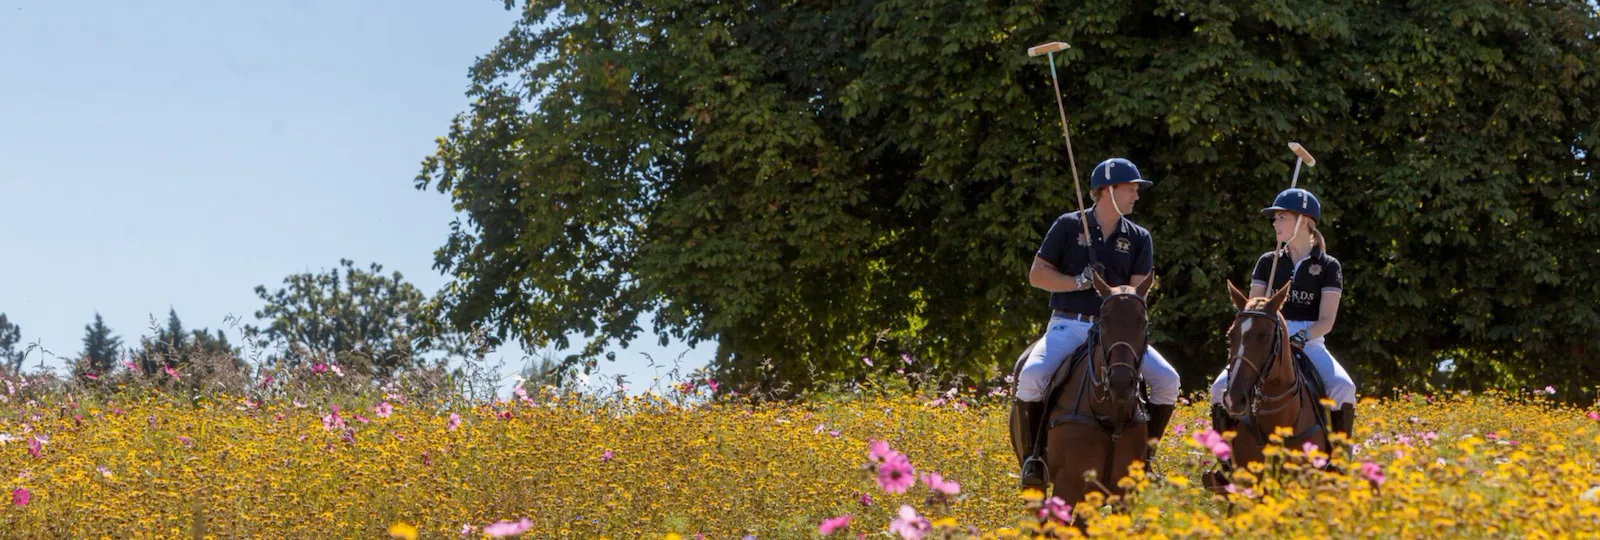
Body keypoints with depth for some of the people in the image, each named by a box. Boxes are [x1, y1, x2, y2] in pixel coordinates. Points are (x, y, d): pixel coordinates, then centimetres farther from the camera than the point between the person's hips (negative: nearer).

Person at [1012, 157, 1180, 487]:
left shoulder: (1138, 238, 9)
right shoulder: (1069, 225, 3)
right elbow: (1037, 275, 3)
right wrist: (1078, 282, -13)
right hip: (1068, 326, -3)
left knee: (1168, 379, -15)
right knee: (1031, 376, -29)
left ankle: (1145, 454, 0)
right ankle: (1034, 454, -13)